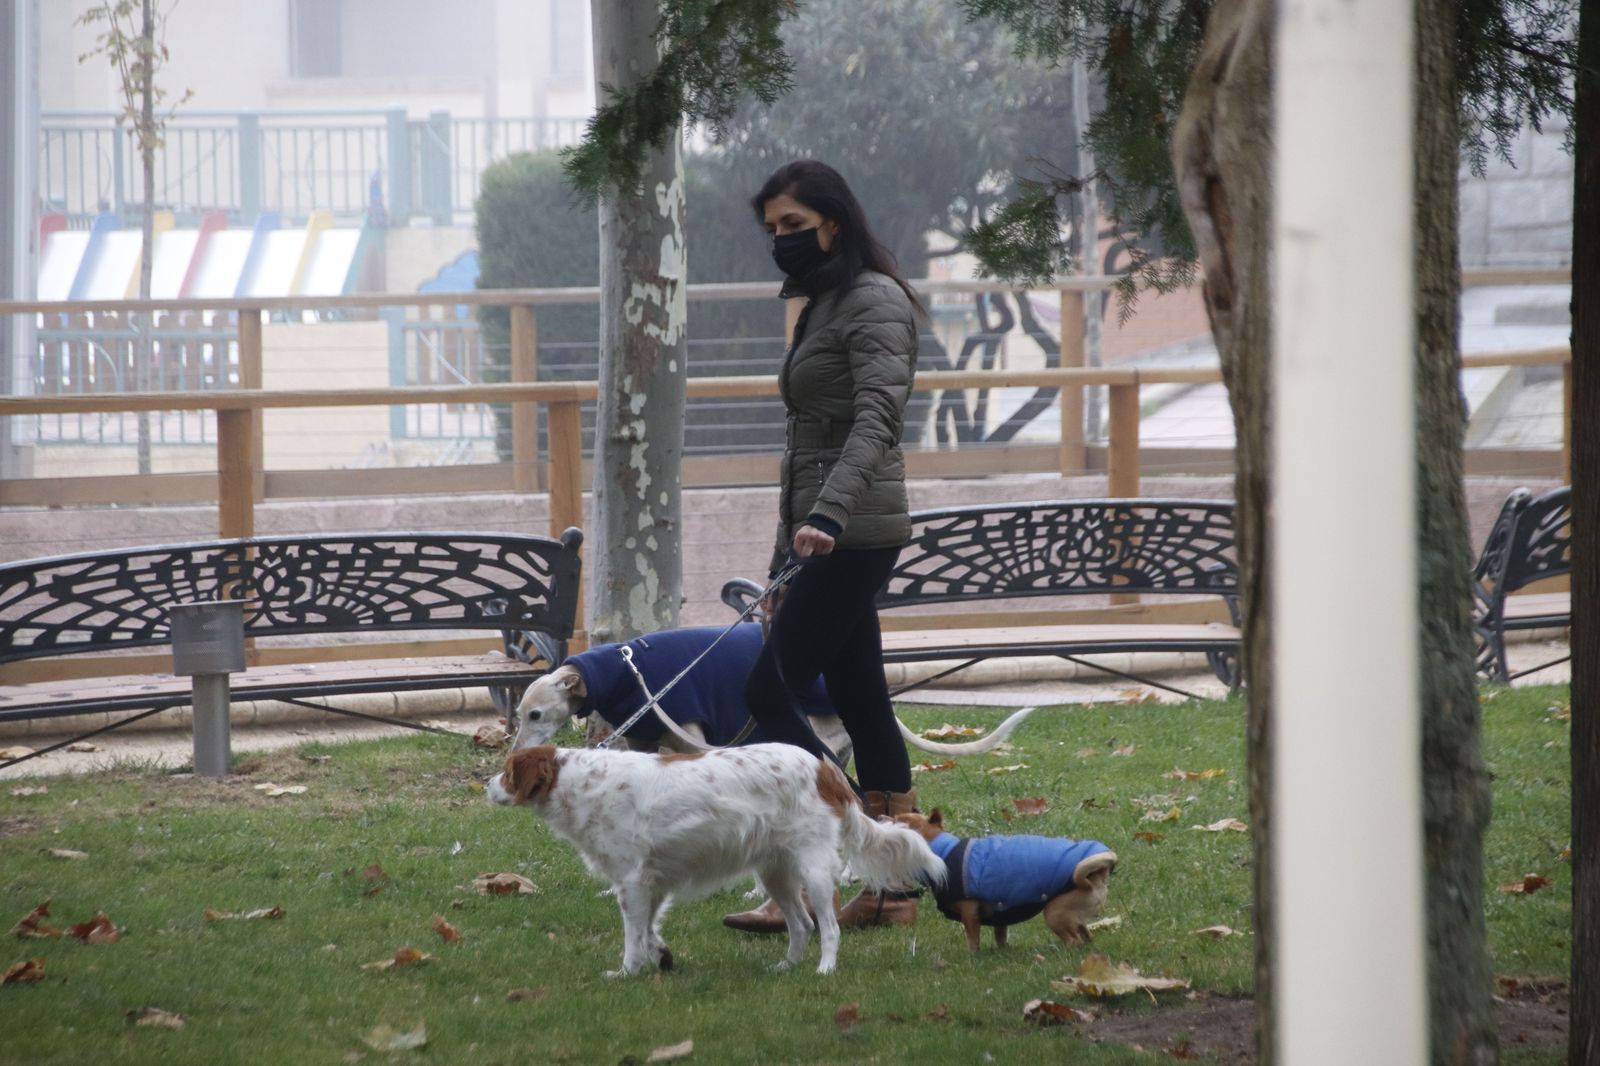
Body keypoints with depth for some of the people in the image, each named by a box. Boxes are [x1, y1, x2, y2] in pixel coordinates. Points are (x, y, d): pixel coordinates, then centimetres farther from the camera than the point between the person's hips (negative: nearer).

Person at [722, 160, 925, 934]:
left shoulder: (874, 302, -10)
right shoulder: (822, 307, 20)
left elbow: (876, 420, -24)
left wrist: (828, 515, -38)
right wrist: (784, 568, 24)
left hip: (854, 532, -10)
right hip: (820, 535, 10)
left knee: (771, 690, -13)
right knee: (862, 704, 7)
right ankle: (894, 885, 8)